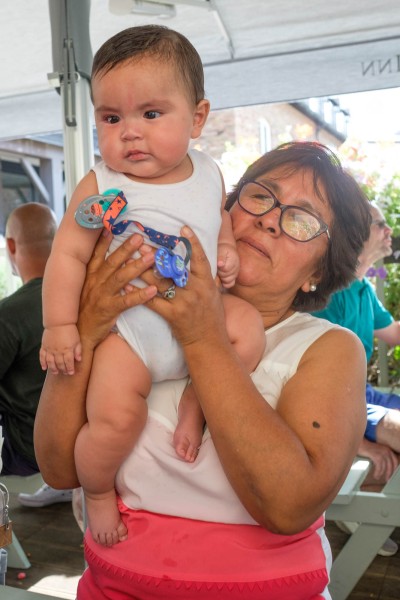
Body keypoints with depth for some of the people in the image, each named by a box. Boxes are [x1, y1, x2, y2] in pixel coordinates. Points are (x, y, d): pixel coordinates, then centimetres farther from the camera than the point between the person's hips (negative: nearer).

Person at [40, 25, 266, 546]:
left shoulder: (208, 174, 1)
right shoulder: (99, 188, -11)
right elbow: (68, 254, -9)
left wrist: (228, 249, 1)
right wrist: (59, 325, -14)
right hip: (129, 330, -4)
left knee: (249, 327, -18)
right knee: (115, 417, -18)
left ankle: (194, 405, 1)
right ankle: (98, 492, 14)